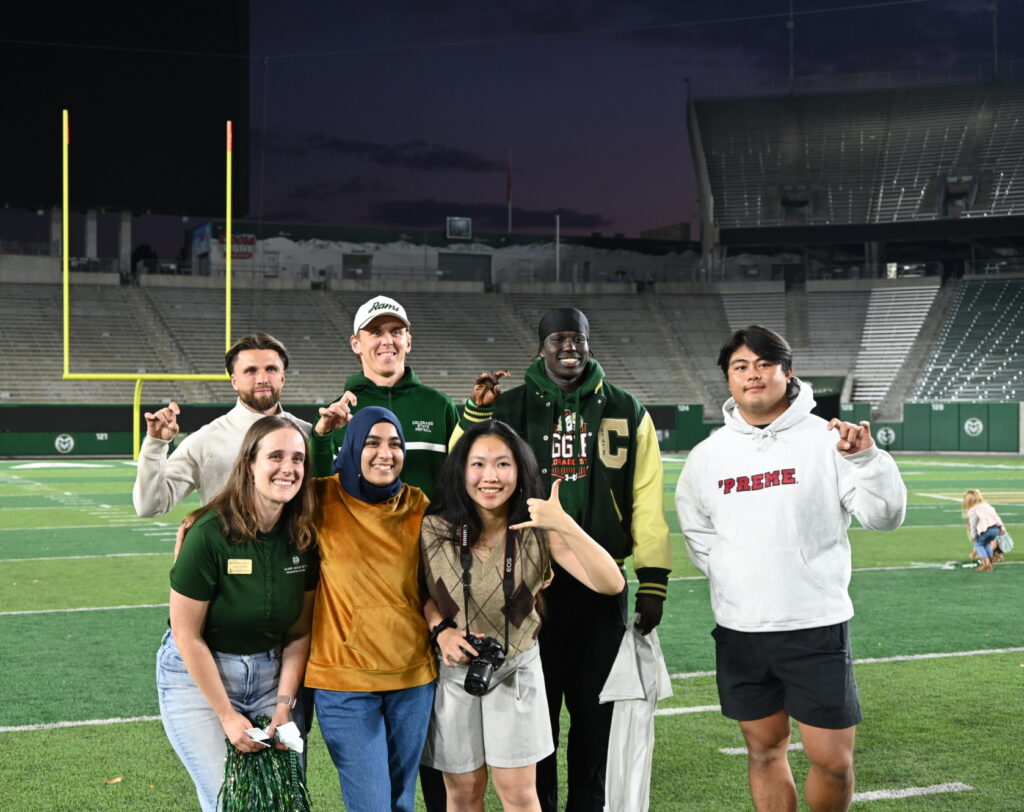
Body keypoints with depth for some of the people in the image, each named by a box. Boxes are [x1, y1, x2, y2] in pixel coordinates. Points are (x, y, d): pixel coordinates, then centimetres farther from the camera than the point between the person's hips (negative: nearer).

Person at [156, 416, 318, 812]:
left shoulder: (304, 536, -6)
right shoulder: (211, 532, -20)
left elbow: (299, 633, 1)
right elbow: (187, 635, -15)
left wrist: (284, 706, -8)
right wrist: (227, 716, -13)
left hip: (271, 675, 4)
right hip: (197, 675, -4)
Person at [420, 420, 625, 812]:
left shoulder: (537, 531, -13)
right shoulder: (435, 529, -12)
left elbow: (611, 583, -23)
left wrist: (565, 526, -35)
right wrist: (440, 629, -14)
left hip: (516, 670, 0)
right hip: (453, 669, 1)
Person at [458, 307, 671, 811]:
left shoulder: (626, 413, 6)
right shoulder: (510, 409, 4)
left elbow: (647, 502, 3)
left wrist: (653, 582, -3)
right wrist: (476, 412, -13)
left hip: (601, 587, 1)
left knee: (596, 710, 9)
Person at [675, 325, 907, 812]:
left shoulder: (824, 441, -5)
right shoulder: (707, 455, 6)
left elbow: (884, 516, -9)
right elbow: (695, 529, 20)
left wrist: (865, 457, -23)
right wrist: (728, 575, 7)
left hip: (817, 627, -3)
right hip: (738, 630, 3)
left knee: (833, 759, -2)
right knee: (765, 749, 13)